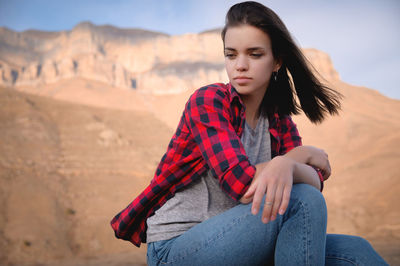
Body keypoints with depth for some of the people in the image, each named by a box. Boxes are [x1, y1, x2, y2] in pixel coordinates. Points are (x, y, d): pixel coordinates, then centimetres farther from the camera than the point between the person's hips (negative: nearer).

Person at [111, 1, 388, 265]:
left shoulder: (279, 121, 8)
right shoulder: (207, 101, -11)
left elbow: (316, 183, -9)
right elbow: (242, 184, -25)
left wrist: (287, 165, -32)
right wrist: (304, 153, -11)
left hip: (233, 242, 6)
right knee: (301, 202, -26)